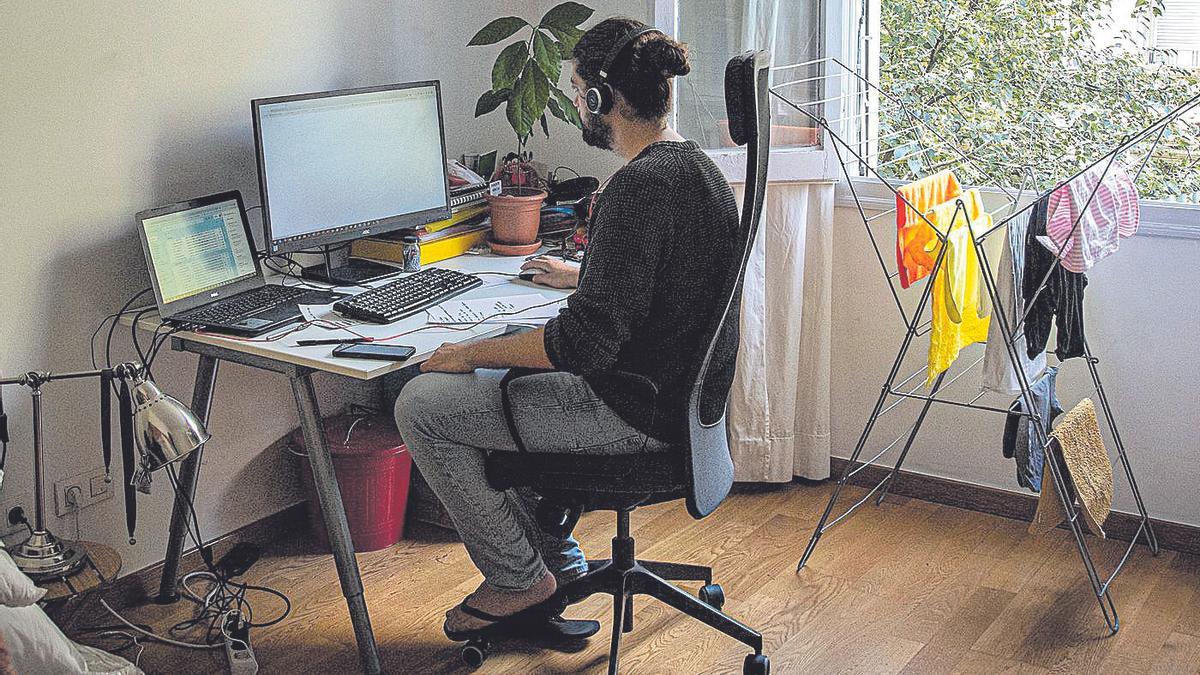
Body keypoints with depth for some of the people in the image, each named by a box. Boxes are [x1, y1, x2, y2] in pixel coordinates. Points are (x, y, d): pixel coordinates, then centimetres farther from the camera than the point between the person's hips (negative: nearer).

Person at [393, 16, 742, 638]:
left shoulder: (640, 186, -24)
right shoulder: (693, 165, 8)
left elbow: (585, 342, -27)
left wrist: (471, 354, -16)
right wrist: (579, 276, 39)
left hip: (638, 411, -11)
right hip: (680, 393, 11)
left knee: (421, 404, -6)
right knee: (489, 377, 24)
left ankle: (518, 576, 8)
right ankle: (557, 561, 27)